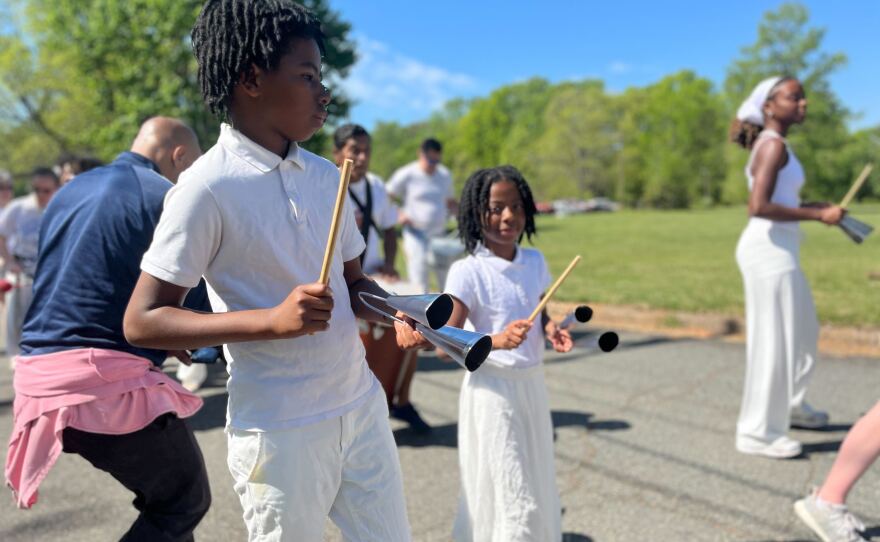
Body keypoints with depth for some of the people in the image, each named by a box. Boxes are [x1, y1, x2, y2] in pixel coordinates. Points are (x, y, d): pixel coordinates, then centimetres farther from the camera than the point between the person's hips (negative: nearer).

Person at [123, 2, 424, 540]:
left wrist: (399, 316, -7)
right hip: (280, 430, -6)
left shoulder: (326, 175, 4)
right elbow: (143, 321, -14)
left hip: (363, 406, 6)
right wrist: (273, 319, -26)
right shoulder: (210, 187, -15)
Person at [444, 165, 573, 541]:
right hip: (493, 389, -6)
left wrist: (551, 330, -6)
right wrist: (497, 340, -33)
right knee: (511, 498, 2)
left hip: (533, 384, 6)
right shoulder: (467, 272, -17)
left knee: (536, 490, 20)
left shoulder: (535, 262, 1)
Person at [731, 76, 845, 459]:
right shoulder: (774, 145, -12)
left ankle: (791, 405, 41)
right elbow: (758, 206, -24)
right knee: (772, 341, -3)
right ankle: (758, 433, 7)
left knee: (803, 331, 23)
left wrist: (816, 207, 14)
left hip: (778, 250, 10)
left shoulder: (771, 146, 17)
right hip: (770, 250, -10)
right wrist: (816, 215, -17)